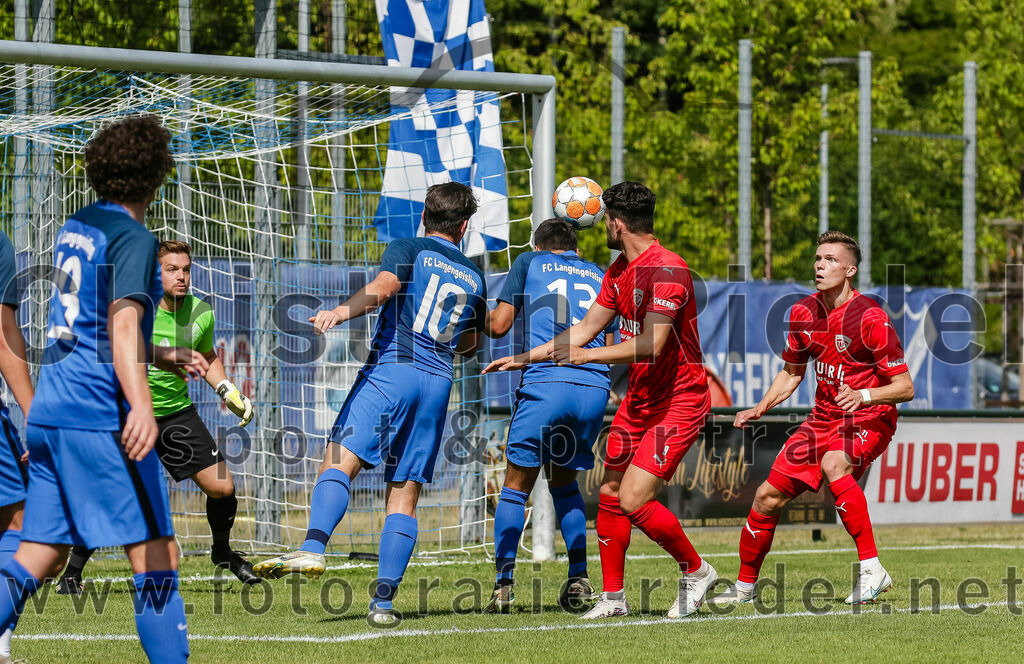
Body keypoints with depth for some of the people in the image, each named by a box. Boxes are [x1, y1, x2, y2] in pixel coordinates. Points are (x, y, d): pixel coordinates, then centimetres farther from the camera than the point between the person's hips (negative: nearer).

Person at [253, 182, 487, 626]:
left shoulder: (408, 250, 7)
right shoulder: (474, 277, 22)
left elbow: (384, 285, -15)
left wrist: (344, 311, -30)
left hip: (391, 370, -5)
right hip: (439, 384, 5)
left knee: (339, 460, -17)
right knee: (405, 493, 4)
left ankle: (313, 548, -41)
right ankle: (384, 601, -3)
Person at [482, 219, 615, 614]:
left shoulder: (529, 262, 13)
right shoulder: (599, 277, 23)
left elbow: (499, 325, 7)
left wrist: (480, 318, 28)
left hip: (546, 383, -4)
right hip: (595, 387, 4)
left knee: (516, 486, 5)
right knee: (564, 480, 22)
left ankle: (503, 585, -4)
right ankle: (579, 579, 11)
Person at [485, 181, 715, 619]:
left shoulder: (667, 271, -21)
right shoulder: (620, 271, 9)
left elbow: (650, 345, -29)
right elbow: (586, 328, 18)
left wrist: (588, 355, -24)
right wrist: (524, 358, 18)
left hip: (679, 401, -9)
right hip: (639, 398, 9)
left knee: (634, 499, -16)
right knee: (610, 494, 6)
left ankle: (696, 571, 4)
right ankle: (613, 596, 17)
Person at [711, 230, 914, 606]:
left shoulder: (870, 318, -18)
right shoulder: (802, 313, 2)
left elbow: (904, 387, -18)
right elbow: (792, 373, 18)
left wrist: (864, 395, -35)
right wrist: (760, 409, 4)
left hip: (870, 418, -7)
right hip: (823, 418, 7)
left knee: (834, 465, -38)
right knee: (768, 497, 2)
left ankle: (872, 569, -33)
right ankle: (744, 587, 22)